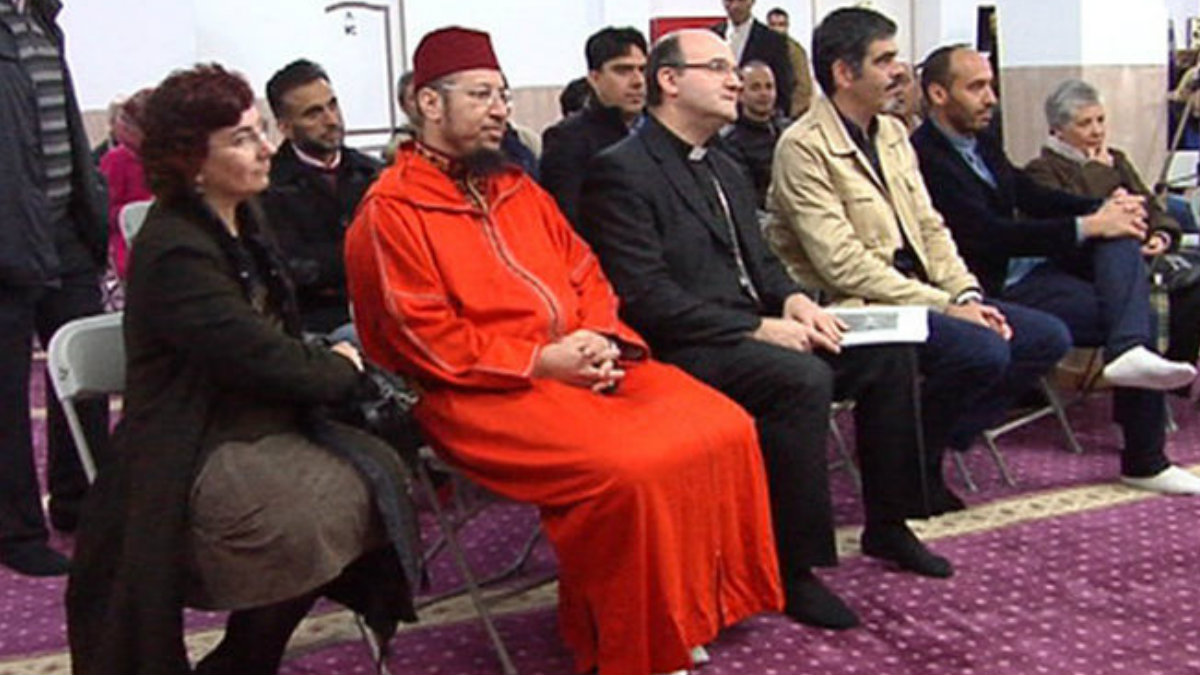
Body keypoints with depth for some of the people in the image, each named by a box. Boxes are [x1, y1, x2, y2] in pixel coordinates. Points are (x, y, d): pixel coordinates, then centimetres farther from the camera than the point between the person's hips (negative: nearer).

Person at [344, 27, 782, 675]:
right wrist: (541, 361, -16)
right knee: (629, 470, -29)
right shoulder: (390, 212, -6)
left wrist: (601, 340, -3)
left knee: (724, 429, -9)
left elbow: (587, 274, 18)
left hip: (582, 365, 8)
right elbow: (428, 341, -13)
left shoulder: (516, 187, 18)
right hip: (481, 394, -7)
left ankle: (689, 608, 7)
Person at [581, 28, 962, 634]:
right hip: (683, 351, -9)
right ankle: (793, 566, -19)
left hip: (748, 330, 9)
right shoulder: (621, 171, -11)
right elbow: (644, 296, -19)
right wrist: (760, 329, -20)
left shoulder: (725, 169, 19)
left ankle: (887, 526, 12)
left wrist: (793, 300, -1)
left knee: (887, 353, -2)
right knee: (802, 378, -32)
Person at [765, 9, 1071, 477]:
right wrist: (944, 307, -18)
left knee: (1047, 336, -2)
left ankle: (935, 441, 5)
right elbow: (843, 266, -18)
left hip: (916, 293, 9)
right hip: (854, 310, -9)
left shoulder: (893, 133, 16)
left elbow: (930, 227, 17)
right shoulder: (803, 148, -12)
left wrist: (967, 295, -1)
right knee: (984, 351, -28)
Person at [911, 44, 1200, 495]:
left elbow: (1033, 197, 18)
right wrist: (1088, 226, -20)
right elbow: (990, 235, -24)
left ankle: (1130, 351, -31)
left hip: (1033, 266, 9)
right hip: (999, 291, -9)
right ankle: (1143, 460, -5)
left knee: (1121, 232, -11)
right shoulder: (925, 157, -17)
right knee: (1130, 315, -14)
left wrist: (1106, 207, -1)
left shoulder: (981, 142, 14)